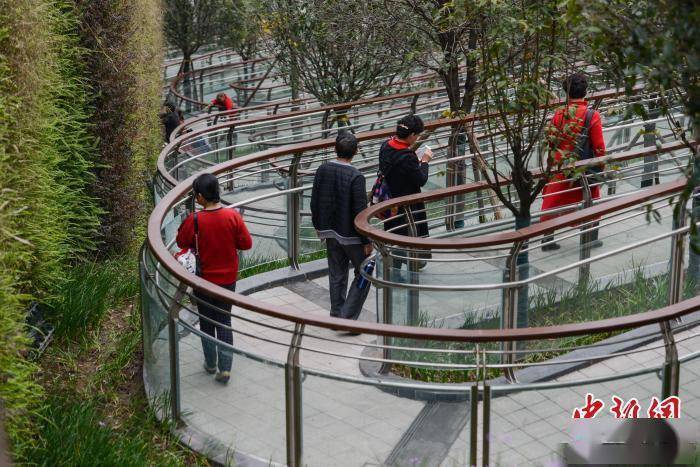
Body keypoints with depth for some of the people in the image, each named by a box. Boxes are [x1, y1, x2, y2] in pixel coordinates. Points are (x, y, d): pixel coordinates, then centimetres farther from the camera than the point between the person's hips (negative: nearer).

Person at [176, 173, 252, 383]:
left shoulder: (194, 220, -20)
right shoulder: (233, 216, -15)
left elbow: (181, 242, -4)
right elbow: (246, 243, -7)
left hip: (204, 279, -1)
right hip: (228, 278, 2)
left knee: (206, 322, 17)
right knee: (224, 322, 12)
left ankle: (211, 363, 29)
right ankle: (224, 368, 7)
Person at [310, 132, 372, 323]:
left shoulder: (323, 170, -3)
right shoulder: (355, 177, -21)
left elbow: (315, 202, 5)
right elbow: (360, 212, -19)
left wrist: (318, 226, 20)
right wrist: (367, 241, -10)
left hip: (330, 232, 6)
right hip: (351, 235, -6)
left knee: (336, 275, 18)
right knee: (363, 275, 8)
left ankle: (336, 316, 26)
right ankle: (348, 317, 2)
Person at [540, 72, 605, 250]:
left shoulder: (559, 114, -6)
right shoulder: (592, 116, -13)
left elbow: (550, 142, 1)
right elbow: (599, 147, -10)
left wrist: (554, 161, 14)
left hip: (560, 167, 2)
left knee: (554, 200, 11)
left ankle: (547, 238, 11)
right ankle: (592, 237, 24)